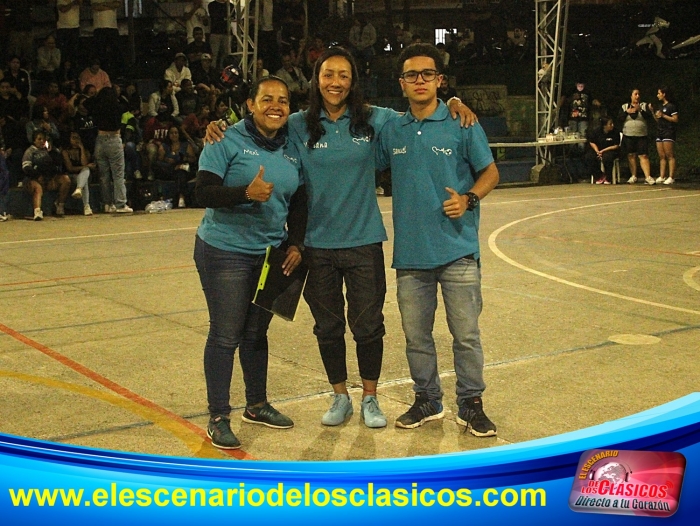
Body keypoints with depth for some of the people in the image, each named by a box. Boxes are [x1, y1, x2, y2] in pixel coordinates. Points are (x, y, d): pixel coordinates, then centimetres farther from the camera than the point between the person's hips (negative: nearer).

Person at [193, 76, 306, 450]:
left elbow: (298, 203, 13)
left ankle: (257, 405, 31)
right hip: (225, 253, -5)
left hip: (271, 253, 6)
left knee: (256, 332, 16)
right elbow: (203, 192, -16)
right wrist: (247, 193, -30)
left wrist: (295, 244, 2)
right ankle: (218, 417, 10)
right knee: (225, 335, -1)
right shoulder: (228, 142, -10)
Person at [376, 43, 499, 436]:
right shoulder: (392, 130, 7)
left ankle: (472, 404, 18)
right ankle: (427, 401, 29)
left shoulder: (462, 124, -3)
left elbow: (490, 172, 1)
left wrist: (469, 198, -15)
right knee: (416, 335, 13)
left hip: (457, 251, -3)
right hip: (410, 253, 4)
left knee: (466, 334, 2)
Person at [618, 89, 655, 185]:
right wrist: (627, 112, -12)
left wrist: (640, 110, -22)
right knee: (631, 155, 3)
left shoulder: (644, 105, 7)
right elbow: (619, 119, 1)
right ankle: (633, 176, 10)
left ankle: (648, 177, -15)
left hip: (642, 135, -1)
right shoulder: (624, 107, 10)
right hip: (628, 135, 1)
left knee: (644, 155, -9)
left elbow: (649, 116, -7)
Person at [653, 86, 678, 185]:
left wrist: (663, 115, -14)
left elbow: (675, 119, -11)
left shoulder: (671, 106, -5)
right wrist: (652, 112, 10)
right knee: (661, 156, 5)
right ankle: (662, 176, 5)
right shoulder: (661, 107, 20)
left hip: (668, 132, -8)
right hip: (660, 132, 8)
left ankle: (671, 177, -13)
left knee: (669, 155, -11)